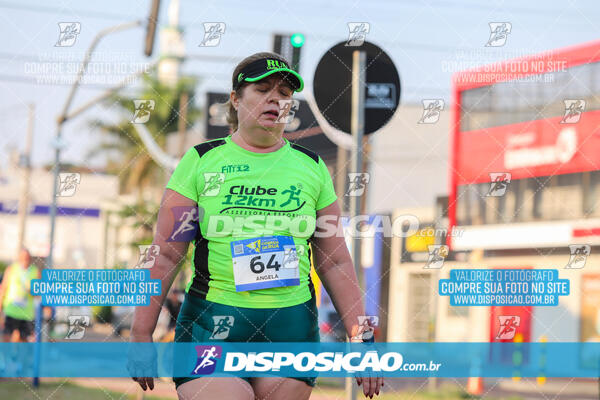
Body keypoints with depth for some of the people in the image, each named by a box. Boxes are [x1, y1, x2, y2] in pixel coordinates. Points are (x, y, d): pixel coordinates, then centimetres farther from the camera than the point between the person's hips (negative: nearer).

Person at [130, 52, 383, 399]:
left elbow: (336, 262, 13)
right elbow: (166, 255, 3)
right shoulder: (201, 161, 5)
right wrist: (141, 334, -1)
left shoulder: (311, 167, 12)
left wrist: (361, 337, 7)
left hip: (293, 329, 2)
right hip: (211, 329, -2)